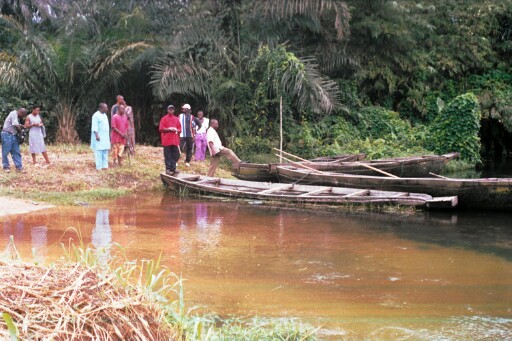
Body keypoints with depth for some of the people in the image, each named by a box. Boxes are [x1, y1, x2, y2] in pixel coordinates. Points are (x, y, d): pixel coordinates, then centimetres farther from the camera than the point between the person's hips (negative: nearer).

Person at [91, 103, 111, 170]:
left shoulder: (105, 115, 16)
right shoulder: (96, 115, -11)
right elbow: (94, 127, -16)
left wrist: (109, 136, 20)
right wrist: (97, 135, -24)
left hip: (105, 137, 9)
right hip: (99, 137, -9)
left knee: (105, 152, 8)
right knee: (99, 152, -8)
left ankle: (105, 165, 13)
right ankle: (99, 167, -6)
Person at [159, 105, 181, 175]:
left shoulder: (176, 119, 15)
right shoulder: (164, 118, 1)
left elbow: (179, 128, 17)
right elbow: (161, 129, -5)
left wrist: (176, 130, -5)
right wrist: (169, 129, -14)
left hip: (175, 140, 4)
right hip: (167, 140, -4)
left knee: (175, 155, 4)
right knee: (167, 155, -3)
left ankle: (173, 169, 11)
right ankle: (168, 169, 1)